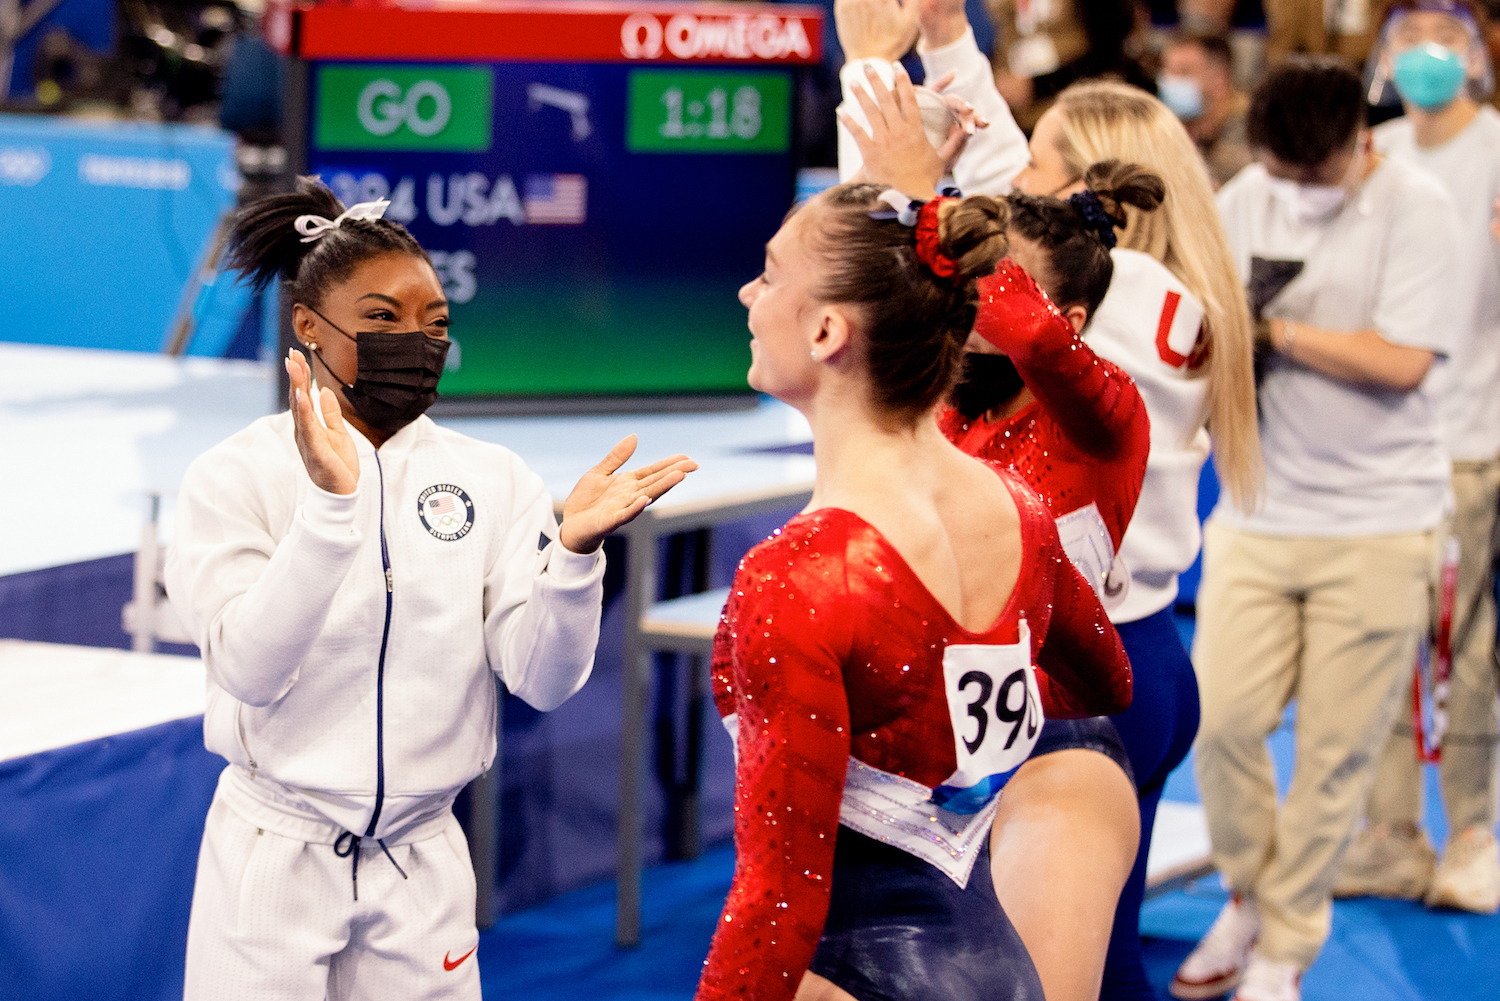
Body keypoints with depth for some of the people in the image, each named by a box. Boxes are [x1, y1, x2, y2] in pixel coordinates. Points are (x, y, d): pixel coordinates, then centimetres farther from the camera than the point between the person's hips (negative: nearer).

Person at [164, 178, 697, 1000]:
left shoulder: (493, 481, -1)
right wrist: (330, 502, -30)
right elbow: (249, 670, -19)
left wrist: (577, 546, -25)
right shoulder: (234, 476, -7)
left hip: (425, 865, 2)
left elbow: (543, 680, -8)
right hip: (272, 865, -2)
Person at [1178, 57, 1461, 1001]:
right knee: (1221, 715, -5)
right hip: (1259, 514, 3)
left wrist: (1277, 328, -11)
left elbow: (1402, 360, -15)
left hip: (1378, 524, -3)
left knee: (1337, 746, 1)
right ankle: (1251, 895, 22)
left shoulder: (1415, 206, -7)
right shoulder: (1244, 200, 5)